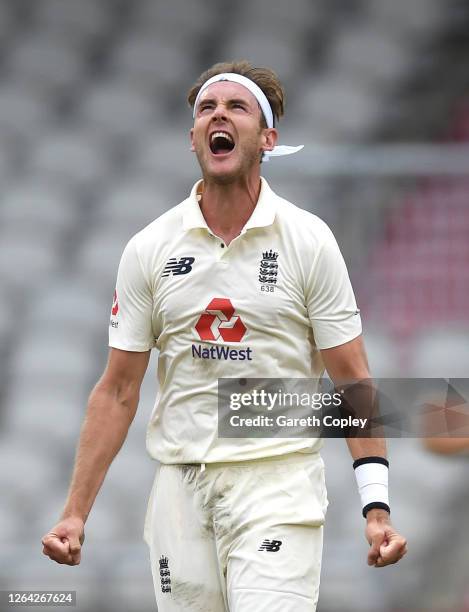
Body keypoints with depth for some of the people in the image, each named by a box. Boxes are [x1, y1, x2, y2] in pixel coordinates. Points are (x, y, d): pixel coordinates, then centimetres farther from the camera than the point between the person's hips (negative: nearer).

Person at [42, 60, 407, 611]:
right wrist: (75, 512, 1)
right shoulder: (148, 249, 5)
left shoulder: (309, 240, 0)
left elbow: (352, 383, 0)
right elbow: (117, 392, 8)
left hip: (278, 479, -2)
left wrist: (376, 508, -9)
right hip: (180, 485, 2)